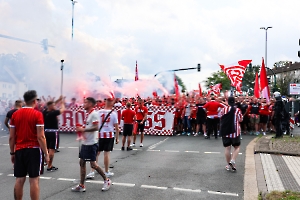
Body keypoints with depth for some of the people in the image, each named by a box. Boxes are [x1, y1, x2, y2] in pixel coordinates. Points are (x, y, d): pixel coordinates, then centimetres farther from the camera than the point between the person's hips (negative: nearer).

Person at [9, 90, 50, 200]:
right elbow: (40, 137, -13)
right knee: (34, 180, 1)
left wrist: (12, 153, 16)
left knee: (19, 180, 11)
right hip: (33, 150, -5)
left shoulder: (15, 114, 6)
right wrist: (46, 153, -7)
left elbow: (11, 137, 7)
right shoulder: (37, 114, -9)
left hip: (19, 150, 5)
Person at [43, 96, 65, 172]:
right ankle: (49, 167, -2)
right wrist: (62, 103, 12)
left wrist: (58, 100, 19)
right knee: (52, 150, -4)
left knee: (48, 149, 14)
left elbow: (51, 106, 20)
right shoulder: (53, 113, -17)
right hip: (53, 133, -8)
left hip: (46, 132, 8)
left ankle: (50, 165, 23)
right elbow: (62, 109, -6)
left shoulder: (45, 112, 2)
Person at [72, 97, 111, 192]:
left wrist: (83, 129, -18)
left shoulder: (94, 114, -15)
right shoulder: (88, 114, 14)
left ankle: (107, 180, 14)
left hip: (91, 143, -10)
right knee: (82, 162, 10)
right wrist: (81, 129, 7)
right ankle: (81, 186, 18)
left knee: (93, 164, -4)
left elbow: (95, 127, -24)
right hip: (85, 143, 10)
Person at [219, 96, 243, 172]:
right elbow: (241, 120, 2)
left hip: (225, 131, 2)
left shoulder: (223, 109, -4)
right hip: (235, 131, -1)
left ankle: (228, 165, 15)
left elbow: (220, 117, 9)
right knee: (236, 147, 14)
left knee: (227, 148, 8)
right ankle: (232, 160, -7)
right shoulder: (237, 110, -8)